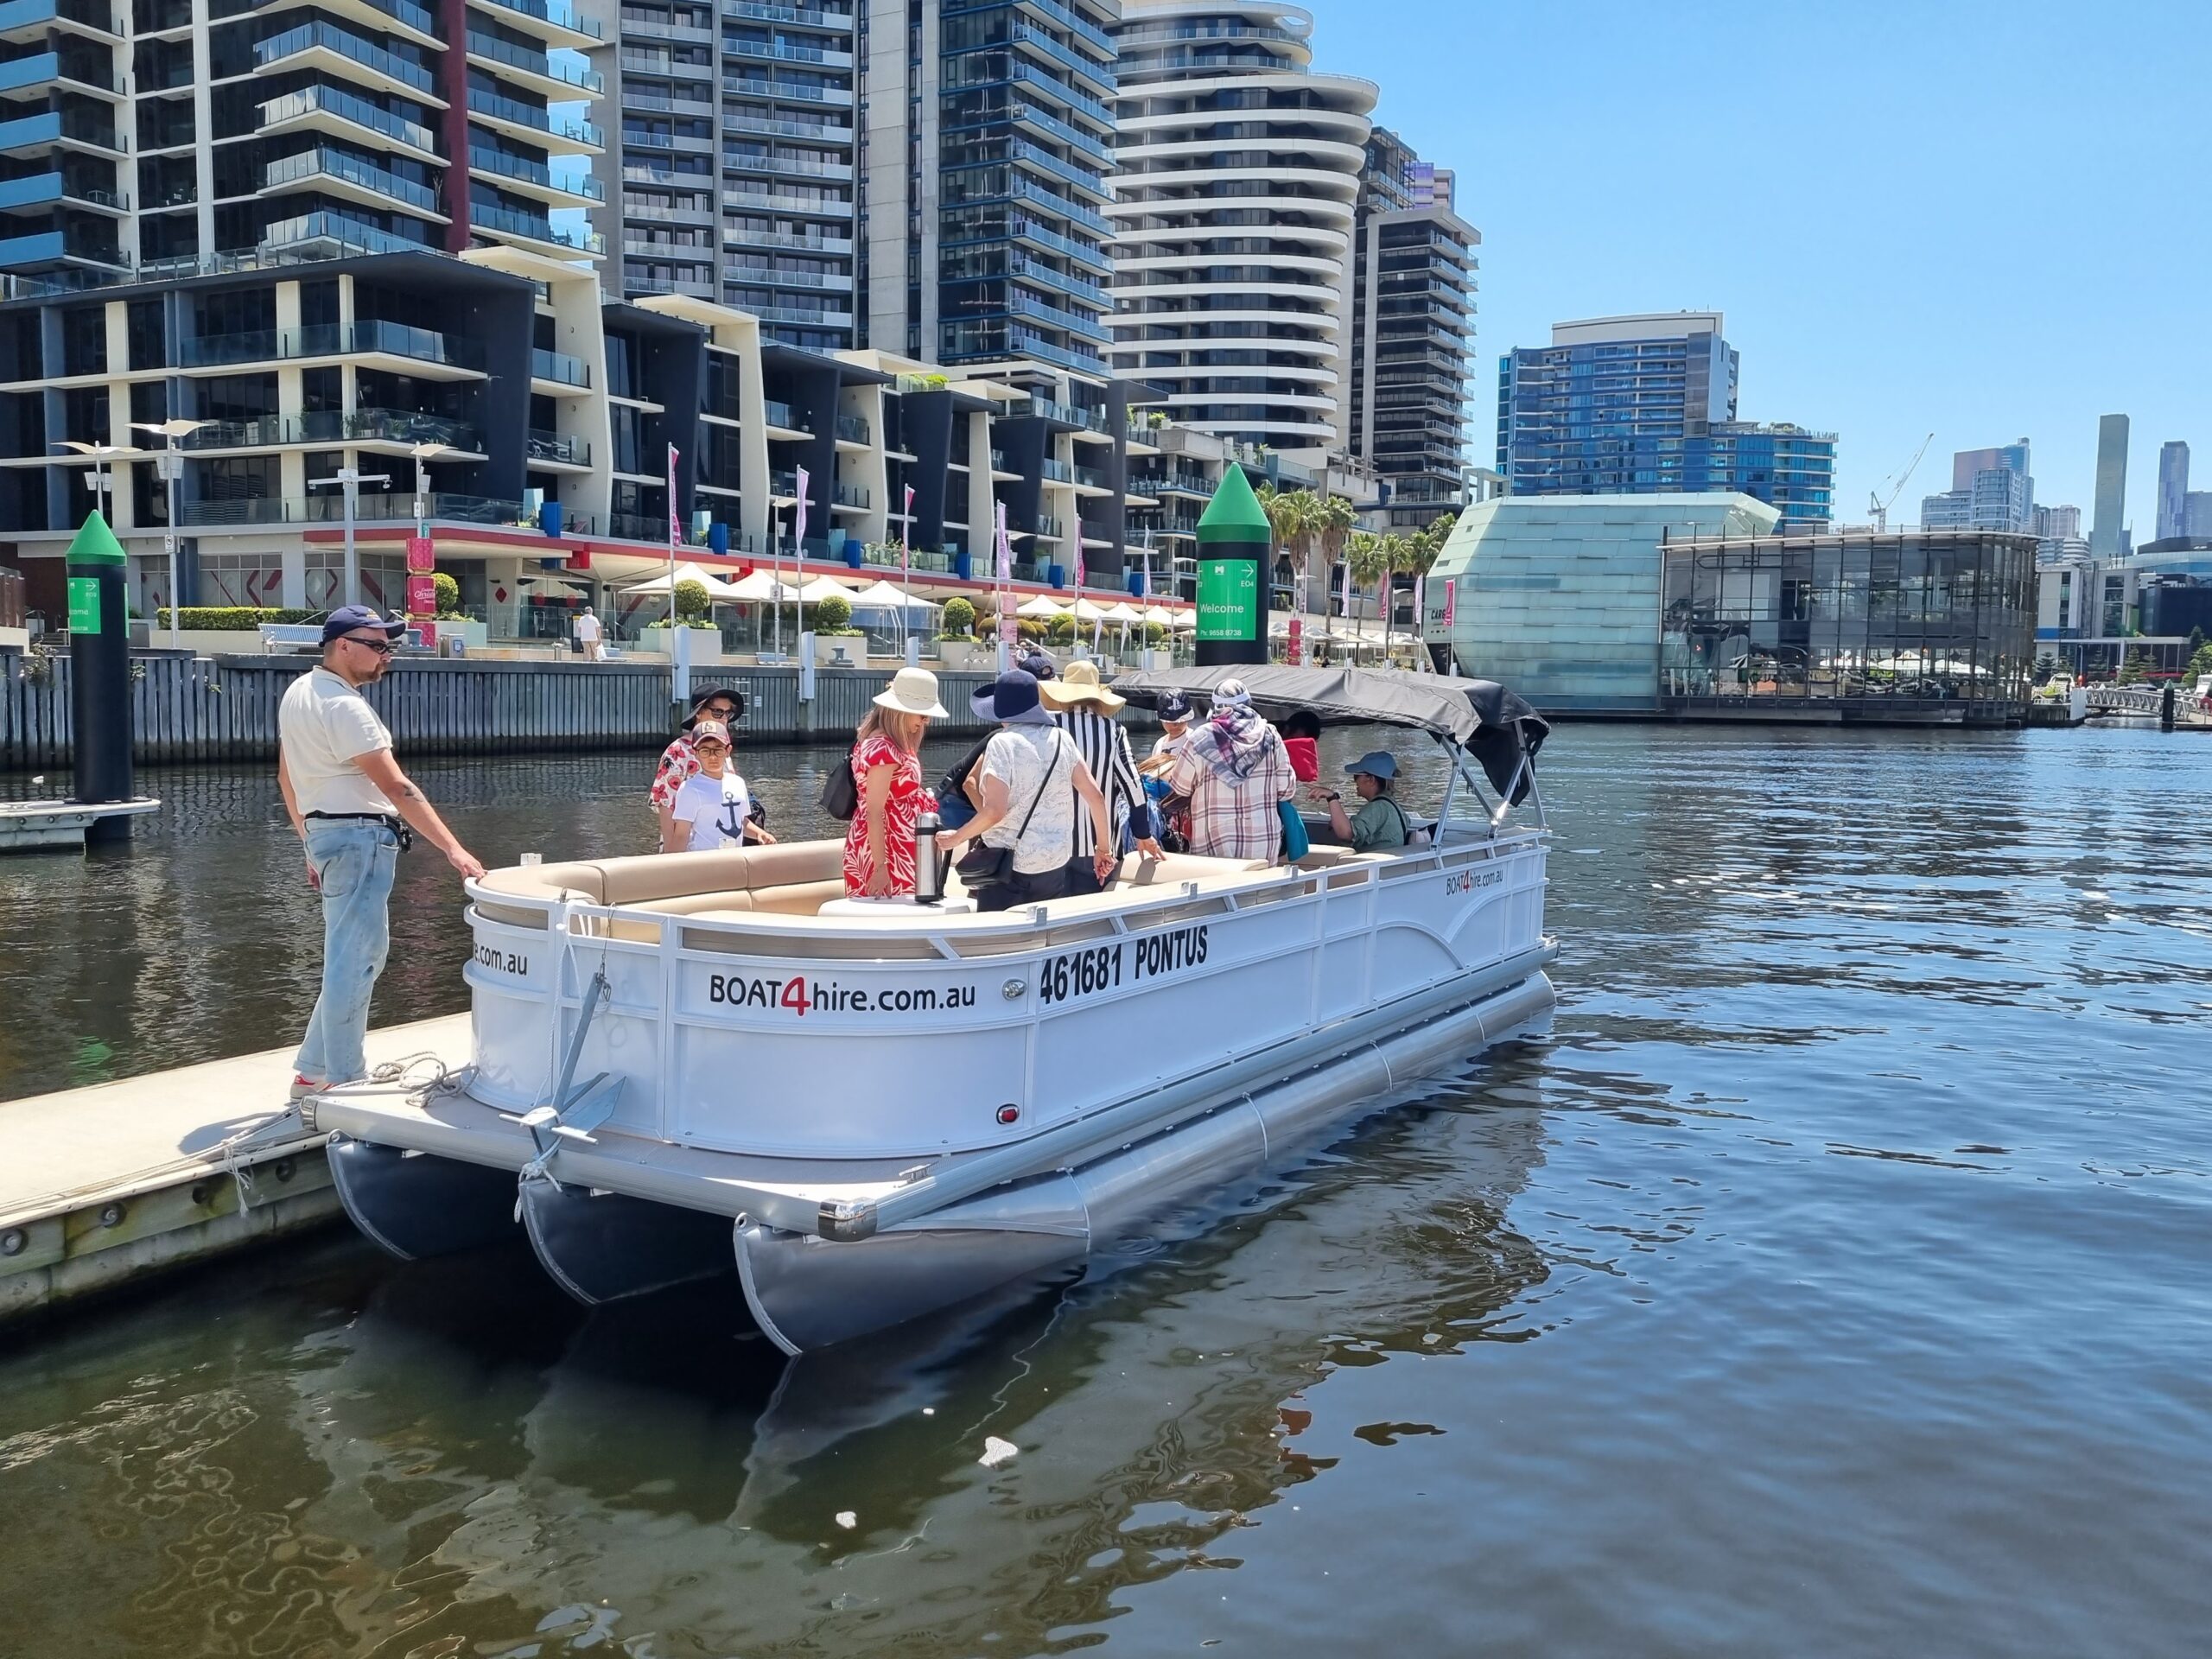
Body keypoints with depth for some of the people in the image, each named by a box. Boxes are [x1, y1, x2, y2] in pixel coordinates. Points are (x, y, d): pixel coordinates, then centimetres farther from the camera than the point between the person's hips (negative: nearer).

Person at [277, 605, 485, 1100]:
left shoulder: (299, 692, 12)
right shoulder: (344, 707, -18)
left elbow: (286, 776, 19)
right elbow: (396, 788, -24)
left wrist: (312, 844, 25)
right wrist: (453, 849, -26)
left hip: (326, 833, 10)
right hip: (360, 837, -10)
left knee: (357, 957, 18)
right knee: (353, 961, -4)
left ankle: (312, 1073, 24)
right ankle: (344, 1084, 2)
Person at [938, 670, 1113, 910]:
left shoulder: (1002, 743, -11)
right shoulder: (1061, 739, 4)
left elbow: (995, 811, -20)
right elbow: (1095, 795, 5)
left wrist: (954, 839, -7)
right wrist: (1103, 848, 14)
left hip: (1011, 868, -6)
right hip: (1057, 865, 6)